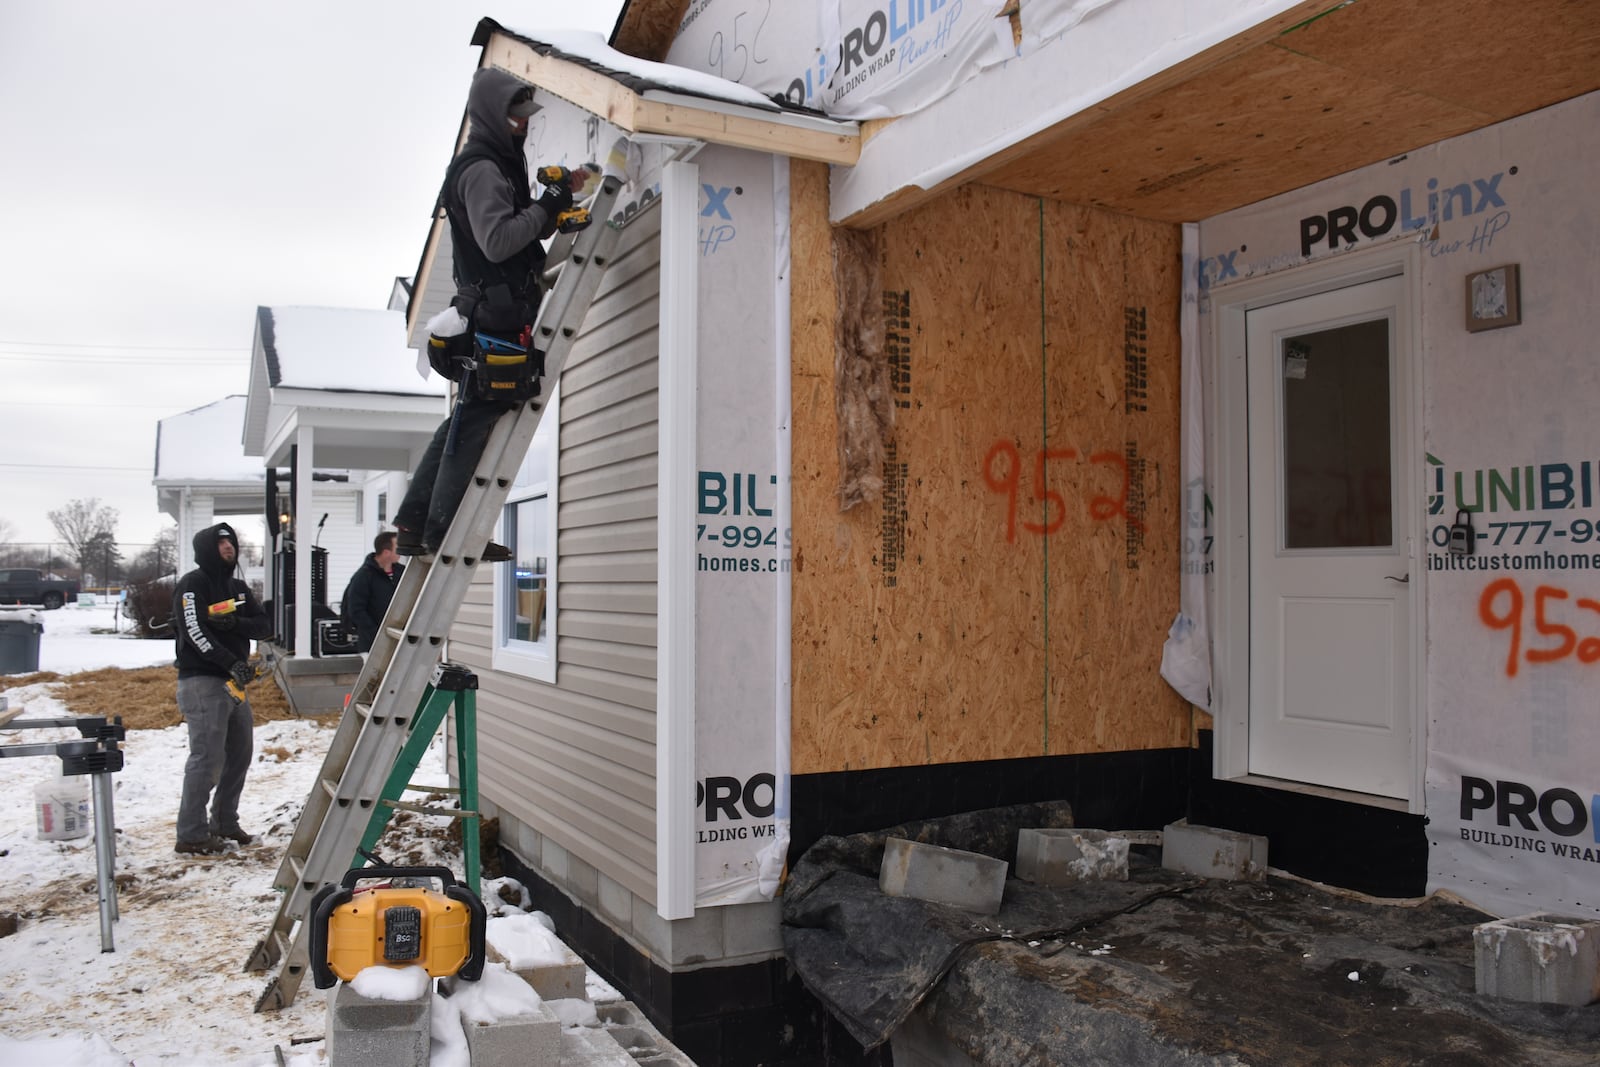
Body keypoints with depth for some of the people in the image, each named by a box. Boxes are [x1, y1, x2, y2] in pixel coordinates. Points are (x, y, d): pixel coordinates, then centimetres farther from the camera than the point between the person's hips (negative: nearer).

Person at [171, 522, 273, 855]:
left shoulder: (237, 587, 17)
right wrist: (232, 663, -27)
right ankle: (191, 834, -6)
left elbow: (264, 626, 8)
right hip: (202, 681, -8)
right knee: (207, 758, -12)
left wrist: (236, 622, -14)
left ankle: (224, 823, 24)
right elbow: (194, 632, -18)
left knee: (240, 753, 12)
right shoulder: (192, 584, -6)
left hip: (234, 682, 8)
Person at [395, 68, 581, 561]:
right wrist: (546, 207, -16)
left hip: (495, 312, 10)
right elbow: (497, 241, -23)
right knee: (478, 420, -7)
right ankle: (444, 529, -2)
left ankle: (414, 523, 18)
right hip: (495, 312, -10)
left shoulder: (499, 164, 22)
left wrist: (550, 213, 7)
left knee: (468, 419, 13)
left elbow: (519, 232, 23)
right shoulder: (482, 169, -11)